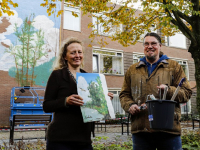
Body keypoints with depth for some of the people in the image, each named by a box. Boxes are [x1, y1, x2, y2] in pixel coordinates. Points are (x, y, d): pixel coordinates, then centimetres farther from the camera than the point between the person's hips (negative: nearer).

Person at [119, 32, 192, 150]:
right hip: (140, 129, 2)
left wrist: (169, 90, -14)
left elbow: (186, 93, 5)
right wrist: (130, 105, -4)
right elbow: (124, 94, 17)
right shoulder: (132, 70, 16)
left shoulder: (174, 66, 10)